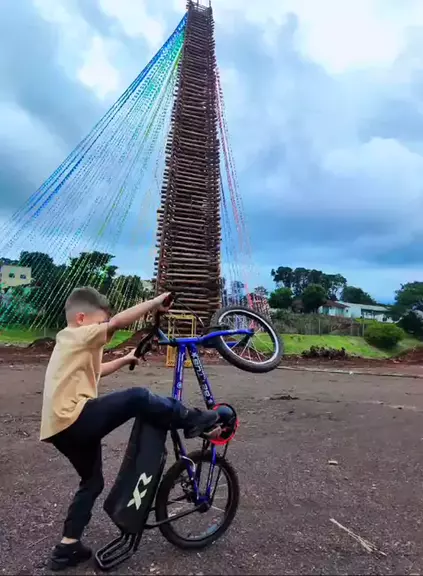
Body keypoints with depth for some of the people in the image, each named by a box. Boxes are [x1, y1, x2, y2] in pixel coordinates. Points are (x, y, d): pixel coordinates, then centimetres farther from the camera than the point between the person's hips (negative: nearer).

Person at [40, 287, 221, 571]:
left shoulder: (71, 343, 22)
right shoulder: (79, 336, -9)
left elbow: (94, 371, 32)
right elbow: (118, 322, -24)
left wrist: (125, 360, 28)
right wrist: (155, 302, -17)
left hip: (61, 427, 11)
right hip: (74, 421, -11)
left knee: (93, 482, 23)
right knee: (139, 398, -21)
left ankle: (68, 546, 33)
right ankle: (194, 421, -10)